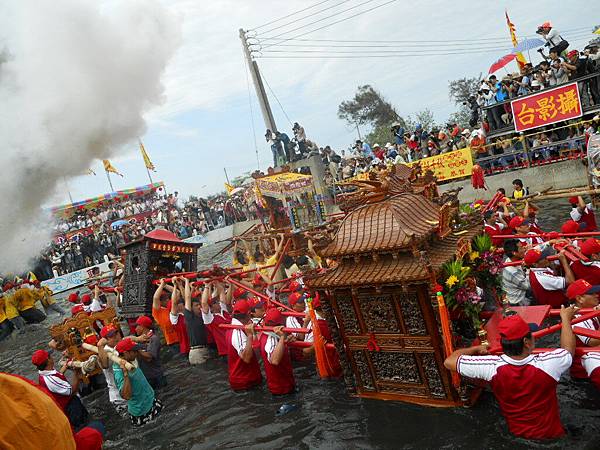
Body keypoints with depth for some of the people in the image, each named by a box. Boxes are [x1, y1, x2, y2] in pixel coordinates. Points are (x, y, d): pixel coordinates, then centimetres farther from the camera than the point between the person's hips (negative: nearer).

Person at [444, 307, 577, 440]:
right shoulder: (546, 364, -29)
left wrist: (476, 349, -1)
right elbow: (568, 349, -6)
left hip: (517, 434, 1)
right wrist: (565, 318, 8)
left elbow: (449, 362, -18)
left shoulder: (492, 367, -27)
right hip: (551, 436, -1)